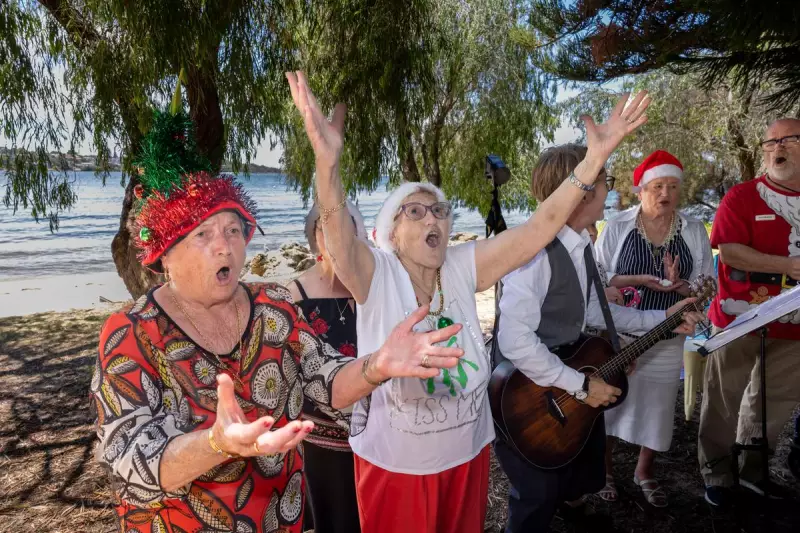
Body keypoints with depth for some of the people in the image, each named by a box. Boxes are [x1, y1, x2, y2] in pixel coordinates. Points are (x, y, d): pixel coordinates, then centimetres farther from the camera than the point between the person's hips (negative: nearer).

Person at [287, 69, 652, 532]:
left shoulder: (463, 268, -8)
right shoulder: (376, 274, -17)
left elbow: (539, 229, -14)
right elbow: (339, 237, -37)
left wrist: (595, 158, -23)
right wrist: (328, 160, -55)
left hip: (467, 456, 4)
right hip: (395, 467, -3)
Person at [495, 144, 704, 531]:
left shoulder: (580, 246, 0)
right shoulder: (535, 250, -32)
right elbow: (515, 342, -35)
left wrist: (661, 318, 8)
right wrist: (581, 385, -25)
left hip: (569, 384, 9)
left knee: (583, 474, 28)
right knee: (539, 500, 12)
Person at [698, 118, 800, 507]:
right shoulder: (741, 196, -7)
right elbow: (729, 251, -17)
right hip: (739, 318, -5)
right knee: (724, 400, 6)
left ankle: (752, 470, 34)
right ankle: (716, 473, 22)